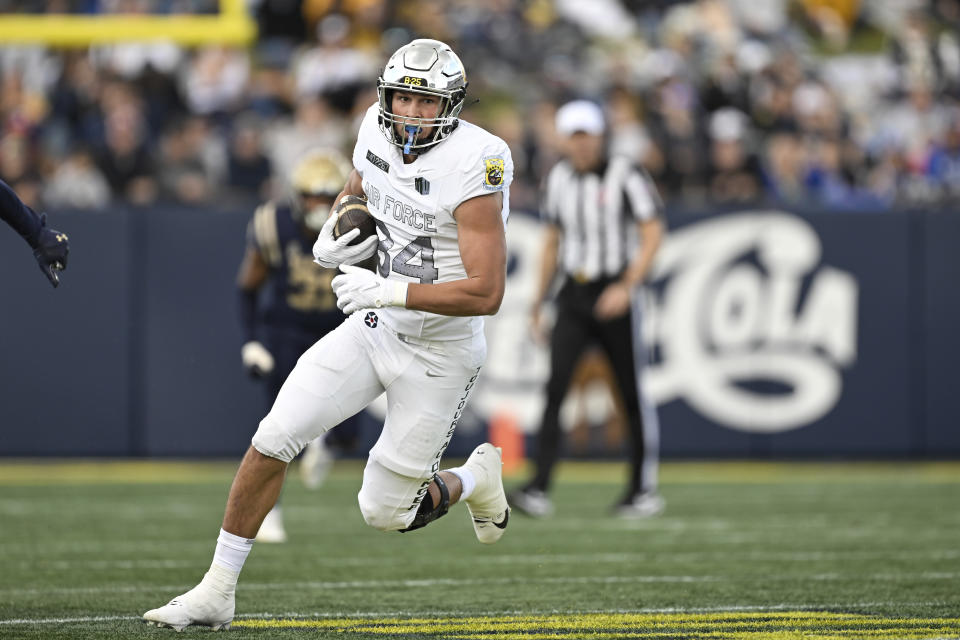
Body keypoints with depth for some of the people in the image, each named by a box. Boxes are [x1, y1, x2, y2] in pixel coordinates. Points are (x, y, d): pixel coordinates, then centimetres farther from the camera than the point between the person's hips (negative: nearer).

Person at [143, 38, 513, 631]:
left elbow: (487, 293, -26)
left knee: (386, 511, 2)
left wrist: (387, 292, -28)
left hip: (440, 354, -6)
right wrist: (329, 240, 1)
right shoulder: (379, 132, -4)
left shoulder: (472, 166, -24)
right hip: (377, 328, 6)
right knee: (272, 440, -8)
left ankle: (476, 478, 34)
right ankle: (217, 592, 3)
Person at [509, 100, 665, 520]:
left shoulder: (625, 176, -8)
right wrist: (538, 301, 17)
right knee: (555, 388, -10)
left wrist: (627, 287, -22)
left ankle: (645, 489, 15)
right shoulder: (559, 177, 9)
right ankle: (540, 489, -17)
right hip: (573, 296, 4)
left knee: (631, 394, 3)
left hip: (614, 296, -4)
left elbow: (652, 234, -11)